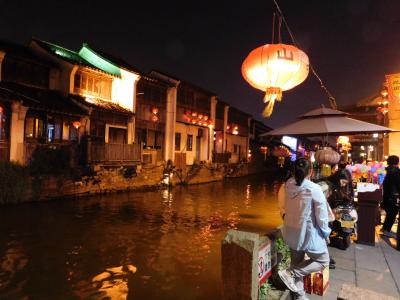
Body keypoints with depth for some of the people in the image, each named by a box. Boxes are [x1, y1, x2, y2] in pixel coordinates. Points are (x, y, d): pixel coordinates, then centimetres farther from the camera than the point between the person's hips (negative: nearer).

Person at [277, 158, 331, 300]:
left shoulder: (285, 186, -8)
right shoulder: (314, 189, -22)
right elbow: (322, 215, -13)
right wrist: (325, 232, 3)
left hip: (291, 231, 6)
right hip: (308, 232, -5)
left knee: (297, 263, 21)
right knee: (323, 261, 17)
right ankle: (289, 273, 2)